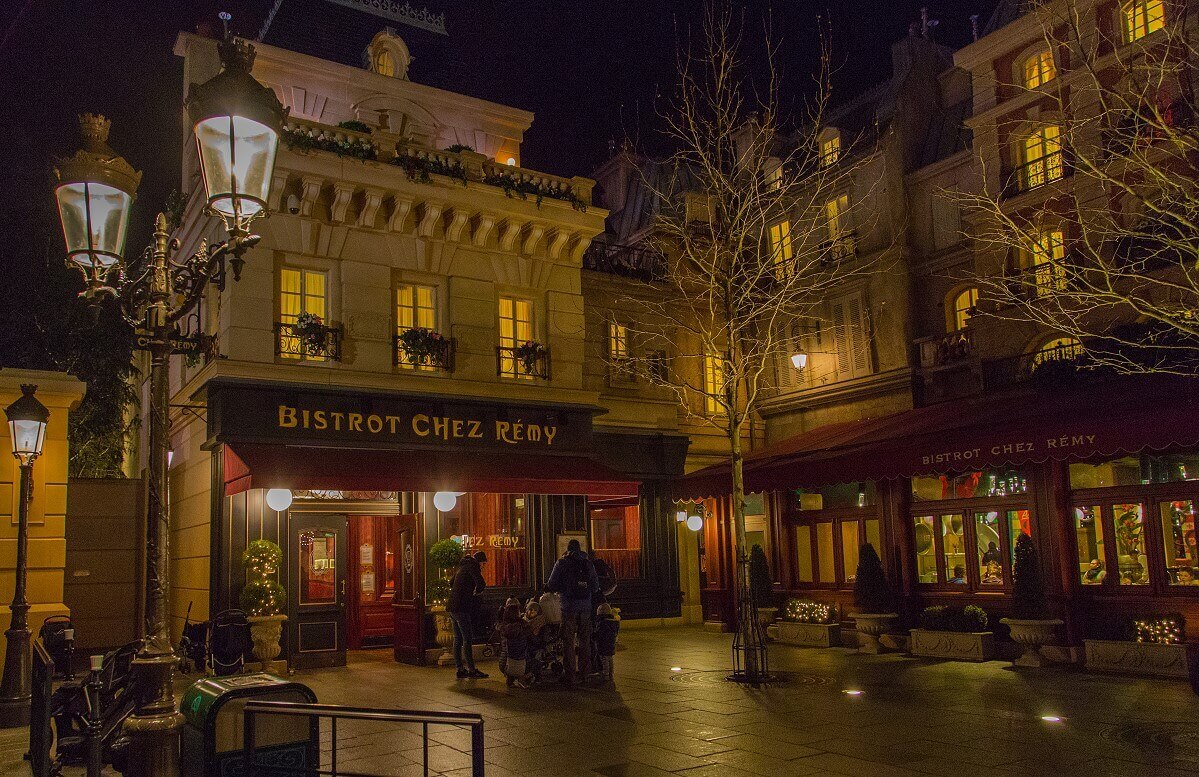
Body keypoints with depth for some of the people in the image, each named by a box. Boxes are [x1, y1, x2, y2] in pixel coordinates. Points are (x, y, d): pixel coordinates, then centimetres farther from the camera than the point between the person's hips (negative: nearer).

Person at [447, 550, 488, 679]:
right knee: (467, 639, -5)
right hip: (461, 608, -9)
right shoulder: (472, 566, -7)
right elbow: (481, 584, -21)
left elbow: (452, 584, 34)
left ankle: (460, 669, 13)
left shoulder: (462, 567, 20)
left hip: (453, 607, 9)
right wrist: (476, 592, 0)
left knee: (458, 639, 10)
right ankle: (471, 669, -3)